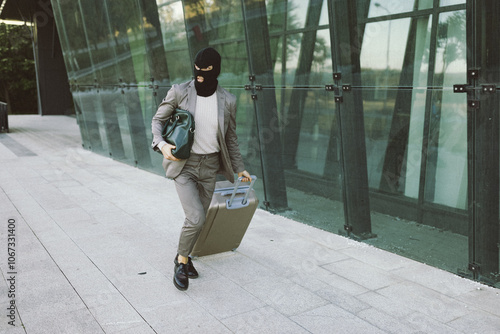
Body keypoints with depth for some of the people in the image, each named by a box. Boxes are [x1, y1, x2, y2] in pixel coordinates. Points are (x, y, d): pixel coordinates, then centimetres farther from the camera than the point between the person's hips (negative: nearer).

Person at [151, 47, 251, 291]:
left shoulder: (227, 101, -3)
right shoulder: (179, 92, -9)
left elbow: (230, 138, 9)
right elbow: (158, 119, 3)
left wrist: (239, 168, 13)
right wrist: (161, 144, -15)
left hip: (209, 166, 3)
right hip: (184, 164, -3)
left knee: (196, 219, 12)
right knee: (196, 219, -15)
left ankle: (183, 257, 38)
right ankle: (182, 261, 11)